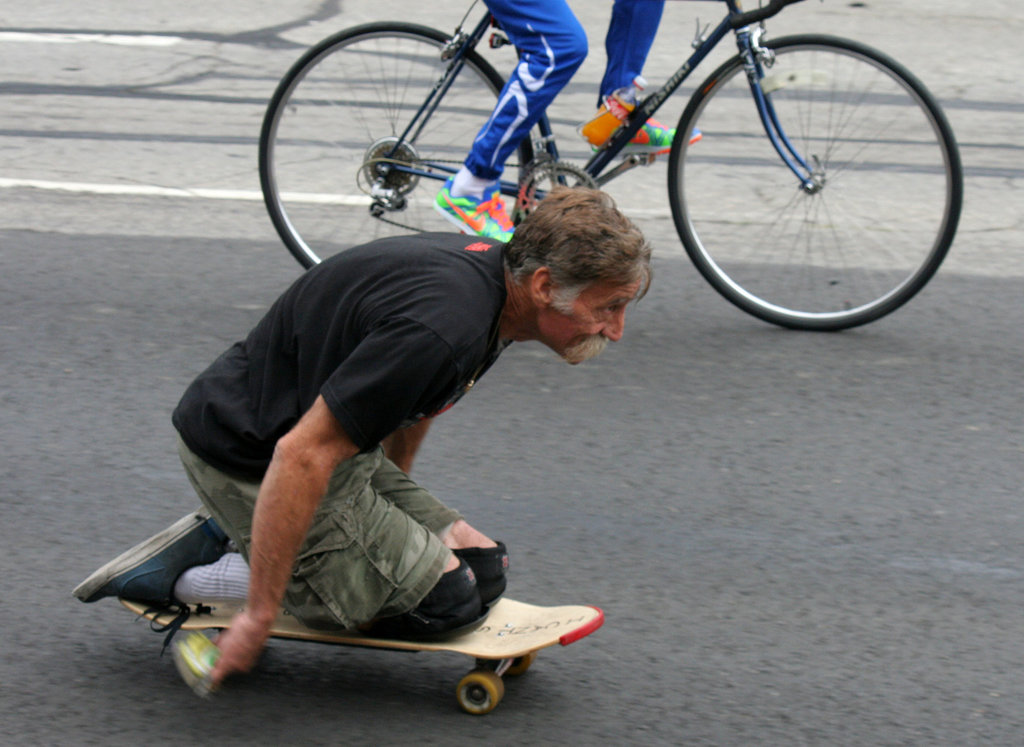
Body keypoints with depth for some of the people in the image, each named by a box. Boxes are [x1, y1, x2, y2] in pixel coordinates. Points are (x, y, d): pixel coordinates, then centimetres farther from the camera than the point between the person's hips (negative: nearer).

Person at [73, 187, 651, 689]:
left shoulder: (486, 269, 0)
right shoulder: (443, 328, -31)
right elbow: (303, 455, -31)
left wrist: (395, 512, 32)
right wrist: (260, 615, -27)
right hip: (249, 458, -10)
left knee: (482, 568, 6)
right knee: (443, 600, -13)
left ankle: (227, 538, 8)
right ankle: (192, 579, -6)